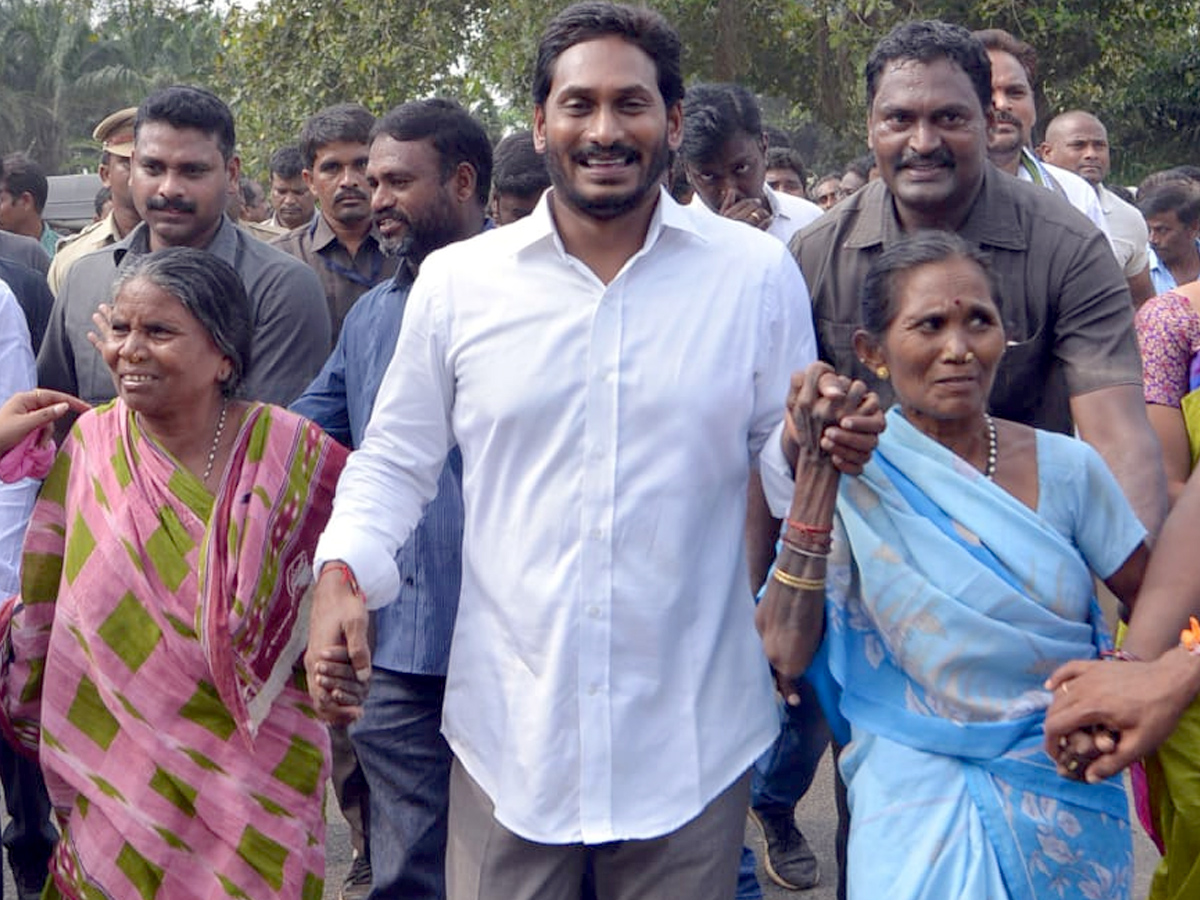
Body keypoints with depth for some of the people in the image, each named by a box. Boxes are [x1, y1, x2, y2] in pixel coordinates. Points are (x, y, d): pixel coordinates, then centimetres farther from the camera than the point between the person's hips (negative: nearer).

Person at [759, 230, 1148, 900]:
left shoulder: (1068, 468, -5)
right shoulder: (854, 475, -8)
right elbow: (787, 654, -17)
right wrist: (818, 477, -21)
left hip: (1070, 799, 2)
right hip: (916, 804, -2)